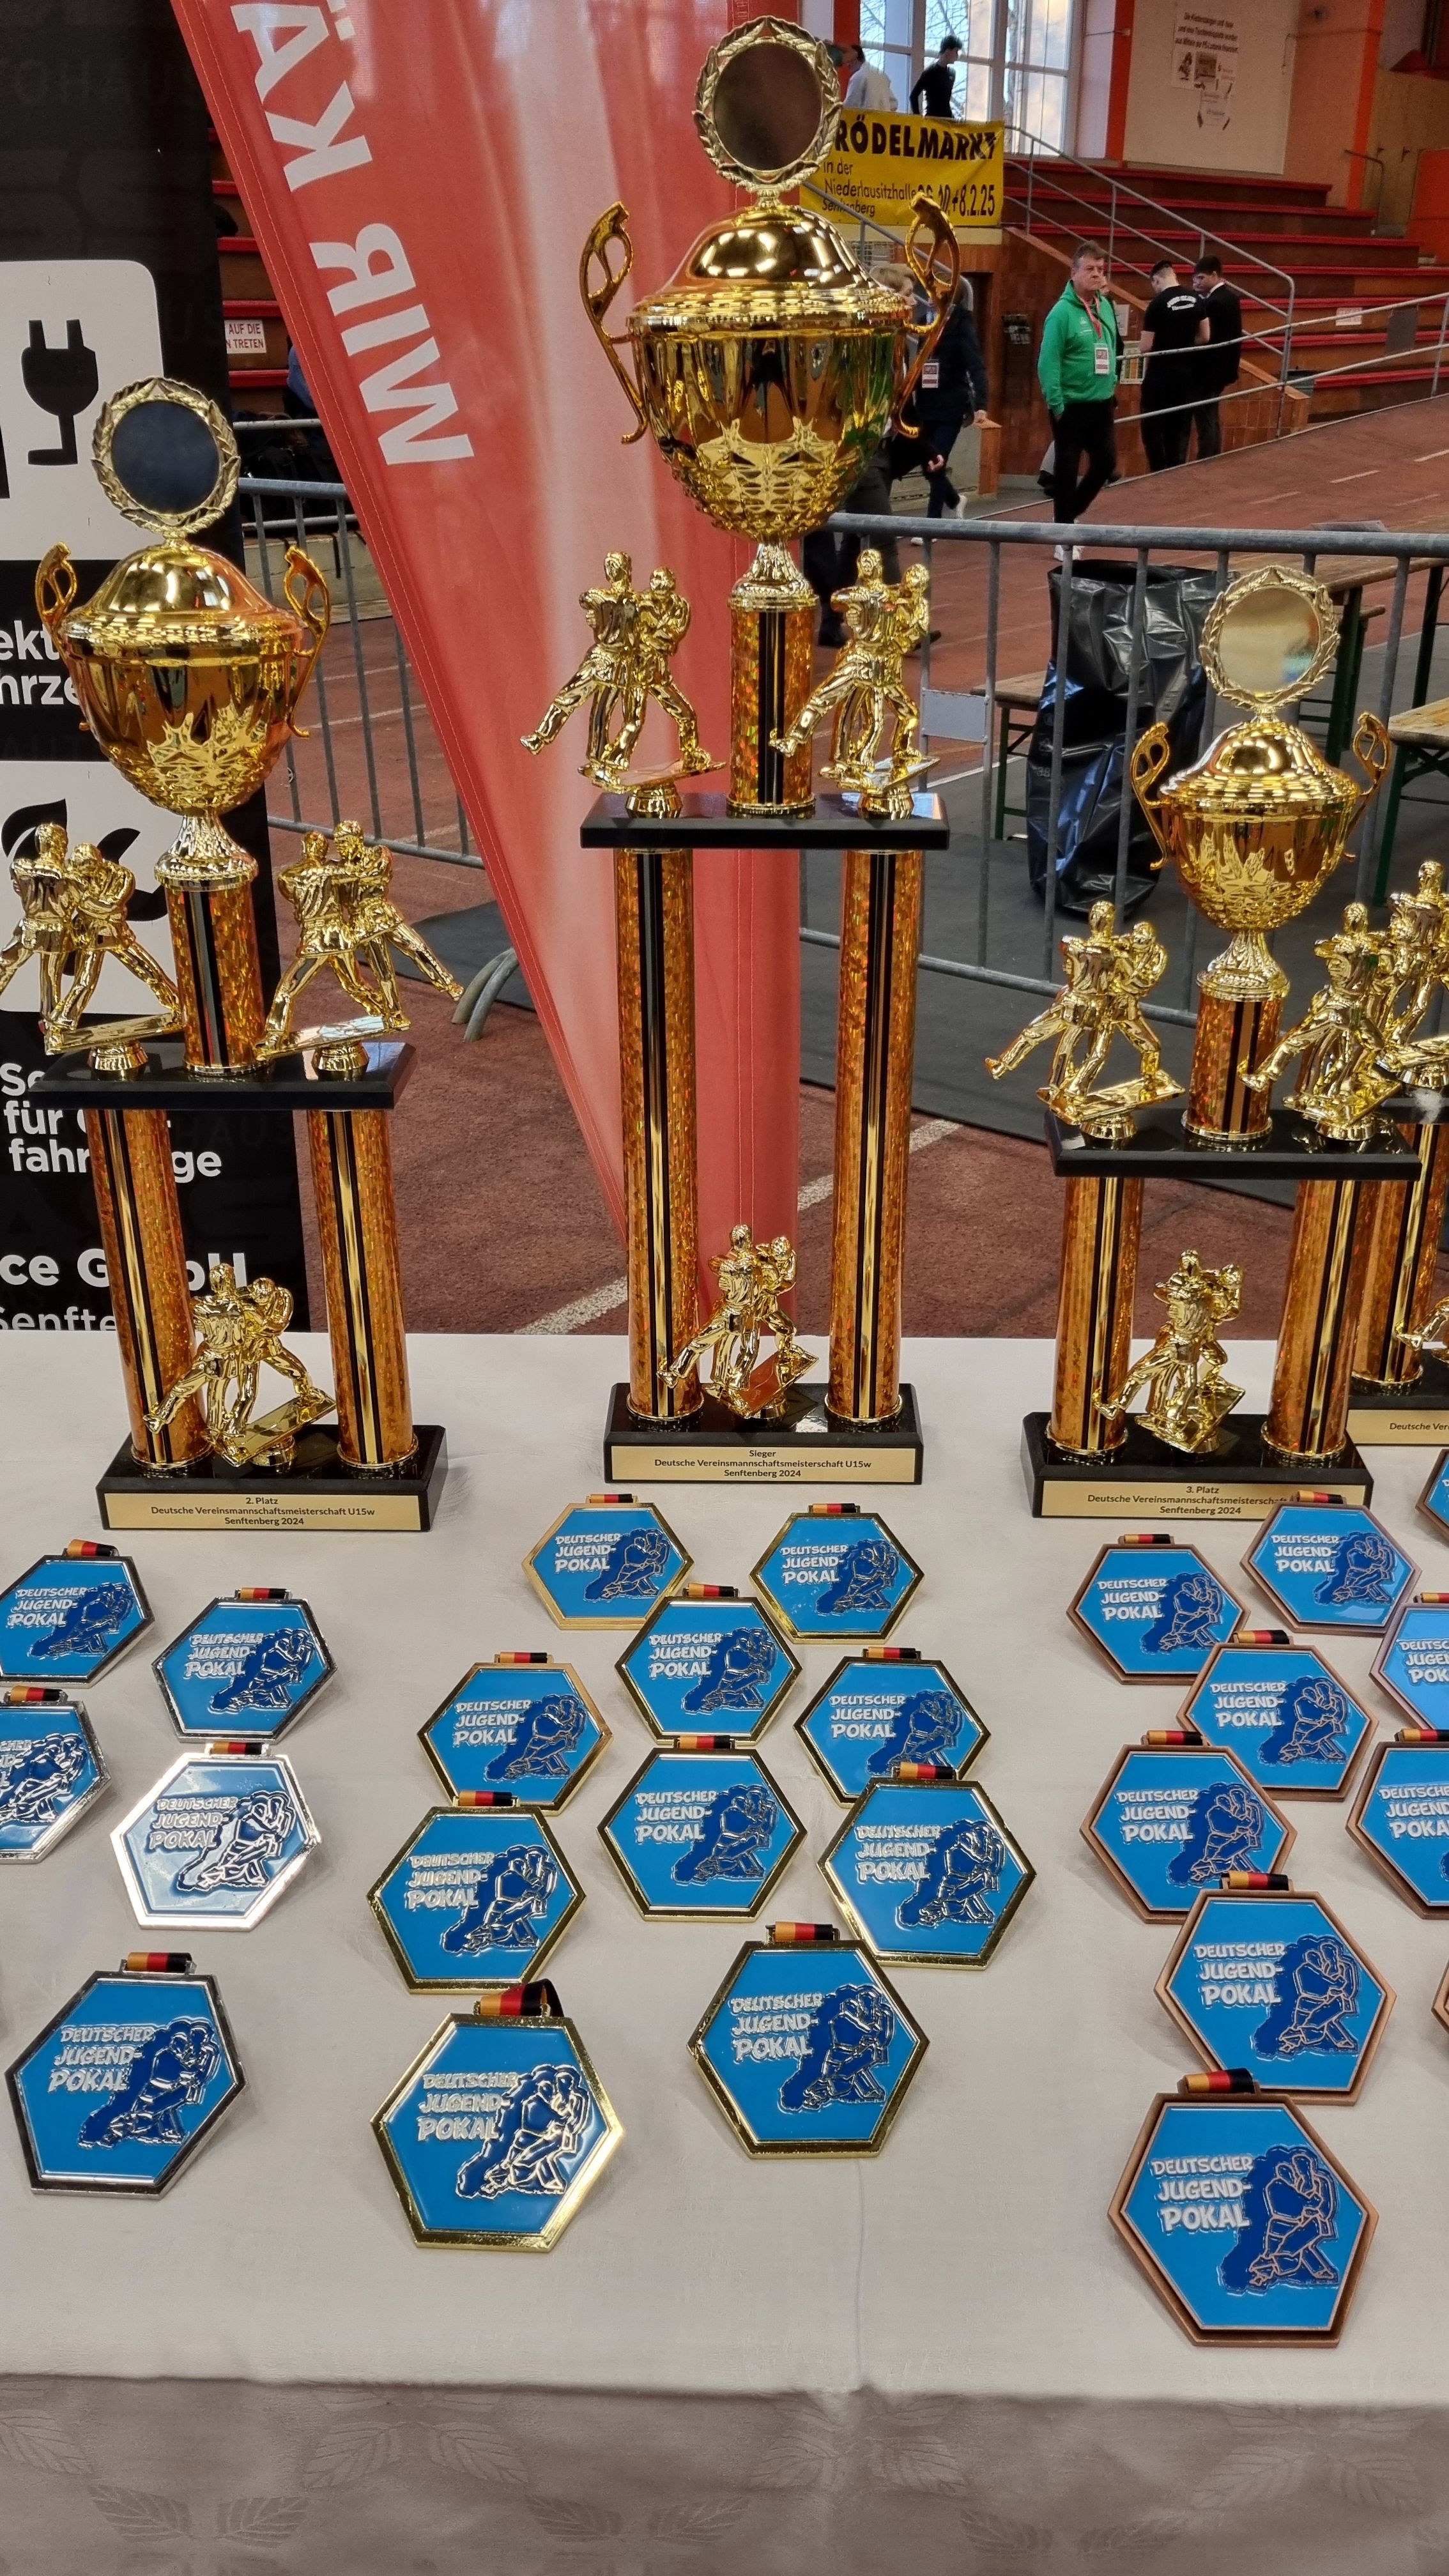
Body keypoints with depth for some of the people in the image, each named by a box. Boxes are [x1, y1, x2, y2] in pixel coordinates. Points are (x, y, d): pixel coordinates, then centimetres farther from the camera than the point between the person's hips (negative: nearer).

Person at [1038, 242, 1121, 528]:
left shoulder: (1106, 306, 7)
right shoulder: (1062, 312, -14)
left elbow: (1113, 351, 16)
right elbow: (1048, 364, -17)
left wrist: (1112, 387, 10)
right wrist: (1057, 406, -20)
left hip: (1102, 404, 6)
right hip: (1071, 407, -6)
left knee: (1106, 463, 7)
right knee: (1067, 469, 3)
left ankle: (1071, 513, 28)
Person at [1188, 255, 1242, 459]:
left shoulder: (1214, 303, -21)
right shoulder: (1231, 295, 9)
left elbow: (1207, 338, -23)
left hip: (1208, 370, -10)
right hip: (1223, 367, 10)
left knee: (1204, 420, -4)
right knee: (1212, 418, 18)